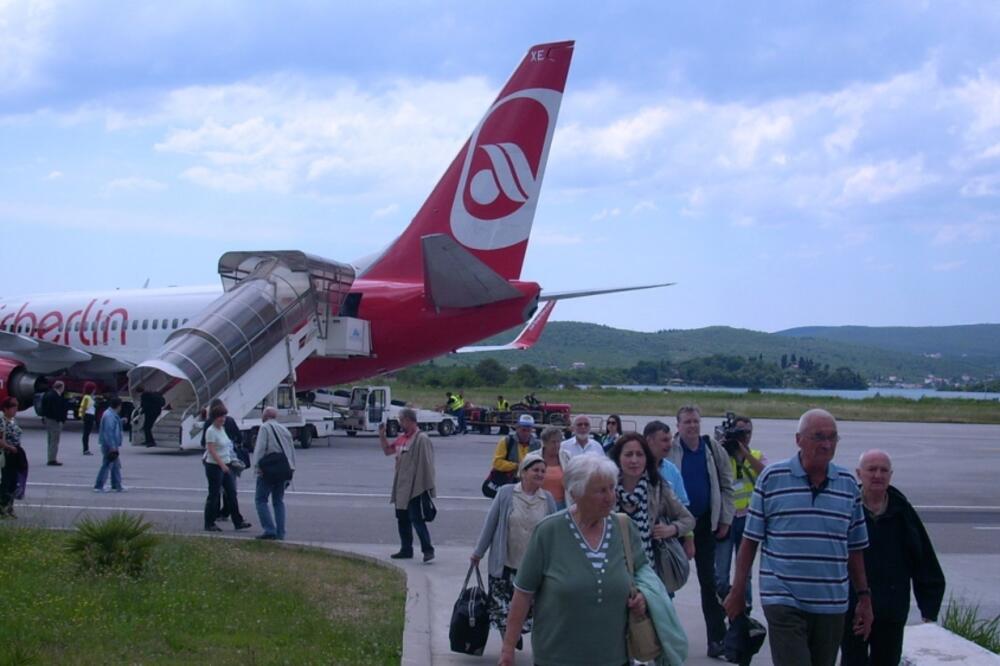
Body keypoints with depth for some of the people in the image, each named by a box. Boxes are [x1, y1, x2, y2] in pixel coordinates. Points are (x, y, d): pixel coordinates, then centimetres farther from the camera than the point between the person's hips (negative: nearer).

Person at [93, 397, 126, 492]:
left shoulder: (113, 414, 14)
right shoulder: (109, 416, -19)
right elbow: (108, 432, -24)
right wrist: (112, 447, -25)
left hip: (113, 445, 11)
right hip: (109, 445, -11)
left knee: (116, 465, 16)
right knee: (107, 465, -8)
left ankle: (117, 486, 24)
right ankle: (98, 487, -6)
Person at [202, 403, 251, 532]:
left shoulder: (222, 429, 12)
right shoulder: (211, 431, -14)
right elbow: (211, 450, -20)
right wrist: (222, 464, -26)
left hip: (225, 465, 8)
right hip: (214, 466, -8)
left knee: (231, 493, 5)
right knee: (213, 495, -1)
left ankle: (238, 522, 7)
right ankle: (209, 524, 7)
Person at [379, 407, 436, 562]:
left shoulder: (421, 439, -14)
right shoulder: (402, 438, 12)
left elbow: (427, 463, -17)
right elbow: (387, 450, 25)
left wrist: (428, 486, -20)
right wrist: (382, 435, 10)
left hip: (415, 488, -9)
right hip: (401, 487, 9)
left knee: (416, 519, -10)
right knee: (402, 519, 13)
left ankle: (428, 550, -6)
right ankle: (406, 549, 22)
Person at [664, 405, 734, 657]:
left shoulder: (714, 449, 1)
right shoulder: (669, 451, -7)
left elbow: (726, 486, 6)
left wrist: (725, 520, 2)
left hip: (705, 523, 2)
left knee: (709, 582, 5)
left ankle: (716, 637, 8)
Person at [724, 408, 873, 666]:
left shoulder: (848, 484, 8)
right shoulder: (772, 478, -2)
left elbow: (855, 548, 14)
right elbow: (750, 539, 2)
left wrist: (864, 597, 11)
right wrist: (738, 591, 2)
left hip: (832, 605, 4)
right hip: (784, 603, -4)